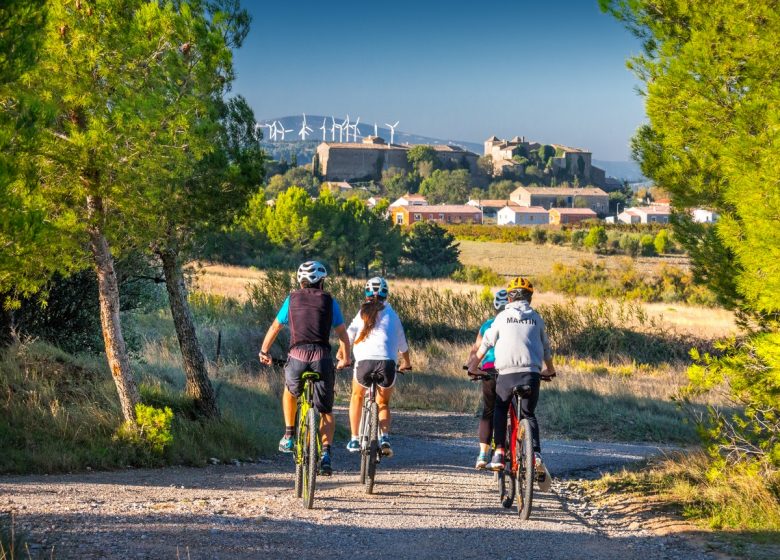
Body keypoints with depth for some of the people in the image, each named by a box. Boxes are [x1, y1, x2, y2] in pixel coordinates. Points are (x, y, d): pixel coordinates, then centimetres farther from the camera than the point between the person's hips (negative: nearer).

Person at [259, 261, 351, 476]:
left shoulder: (292, 299, 13)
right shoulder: (329, 301, 11)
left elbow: (275, 327, 19)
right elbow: (342, 333, 11)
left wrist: (264, 351, 32)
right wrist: (345, 359, 25)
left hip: (297, 357, 1)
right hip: (322, 357, -1)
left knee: (290, 392, 33)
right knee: (326, 410, 11)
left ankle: (289, 436, 24)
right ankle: (325, 452, -8)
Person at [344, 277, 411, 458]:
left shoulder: (362, 313, 15)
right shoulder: (391, 314, 18)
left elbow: (347, 339, 13)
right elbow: (402, 343, 26)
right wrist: (406, 363, 43)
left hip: (364, 361, 0)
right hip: (387, 362, 1)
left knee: (357, 396, 27)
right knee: (383, 403, 21)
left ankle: (354, 440, 21)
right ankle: (385, 438, -3)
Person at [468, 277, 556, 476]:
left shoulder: (503, 317, 8)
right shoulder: (536, 318, 14)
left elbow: (486, 343, 13)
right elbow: (546, 348, 25)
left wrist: (473, 365, 26)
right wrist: (550, 370, 41)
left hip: (507, 373, -1)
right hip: (531, 373, 1)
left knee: (500, 411, 20)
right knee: (529, 414, 14)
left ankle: (499, 454, 6)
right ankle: (536, 454, -8)